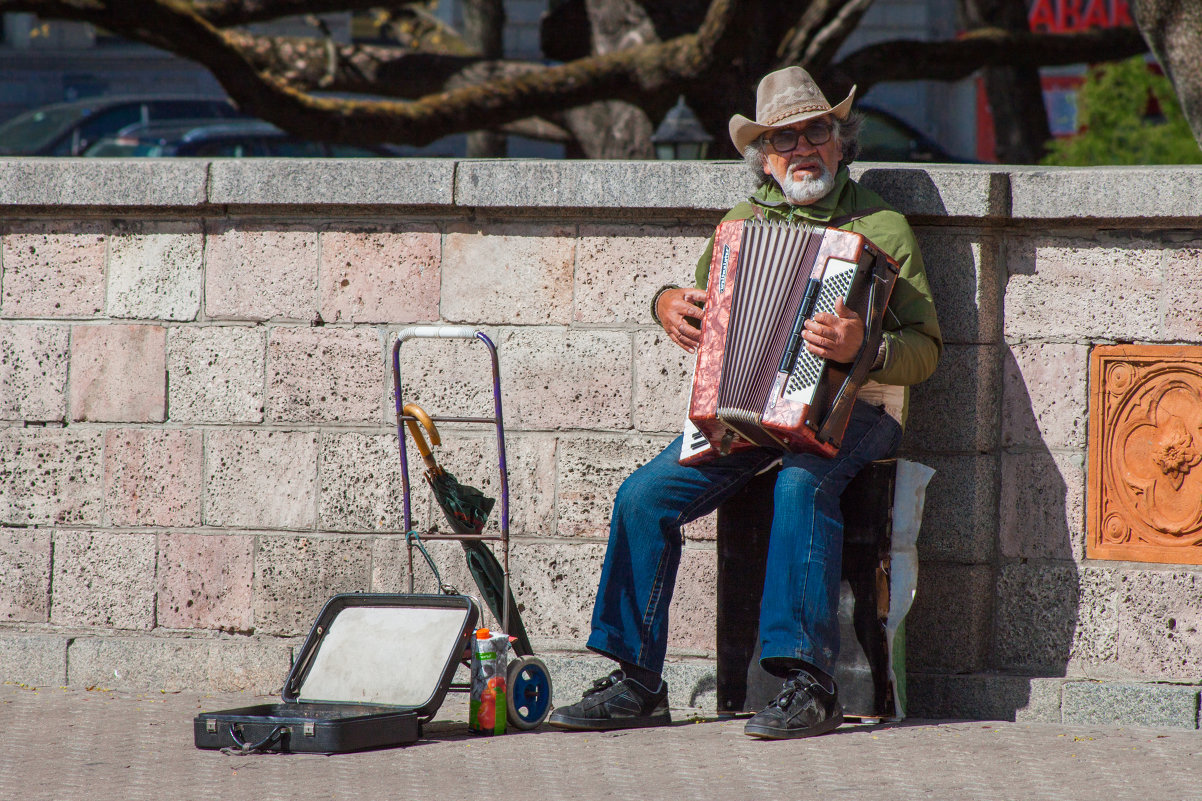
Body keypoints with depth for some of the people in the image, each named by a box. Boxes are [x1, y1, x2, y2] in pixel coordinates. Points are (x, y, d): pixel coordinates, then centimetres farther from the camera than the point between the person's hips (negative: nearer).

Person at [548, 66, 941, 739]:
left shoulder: (882, 228, 0)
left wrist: (864, 348, -27)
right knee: (646, 495, -16)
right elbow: (701, 309, 30)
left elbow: (924, 348, -6)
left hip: (854, 407, -5)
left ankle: (810, 684, -37)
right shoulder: (742, 223, 14)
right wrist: (670, 304, 5)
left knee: (803, 483, -37)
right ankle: (639, 682, -10)